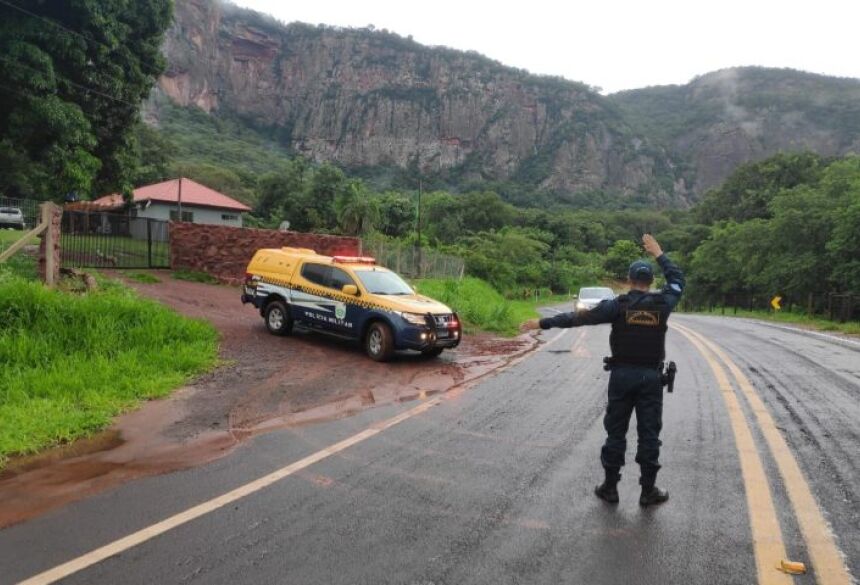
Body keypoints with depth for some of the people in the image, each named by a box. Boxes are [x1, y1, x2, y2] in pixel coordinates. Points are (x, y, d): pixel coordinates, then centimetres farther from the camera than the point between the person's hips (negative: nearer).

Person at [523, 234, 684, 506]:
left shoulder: (618, 305, -7)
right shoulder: (662, 303, -2)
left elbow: (579, 317, -8)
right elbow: (678, 280, 18)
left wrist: (543, 323, -4)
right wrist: (659, 254, 23)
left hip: (622, 374, -1)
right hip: (651, 376, 1)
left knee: (615, 432, 7)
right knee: (649, 434, 7)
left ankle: (610, 487, 14)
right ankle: (648, 490, 14)